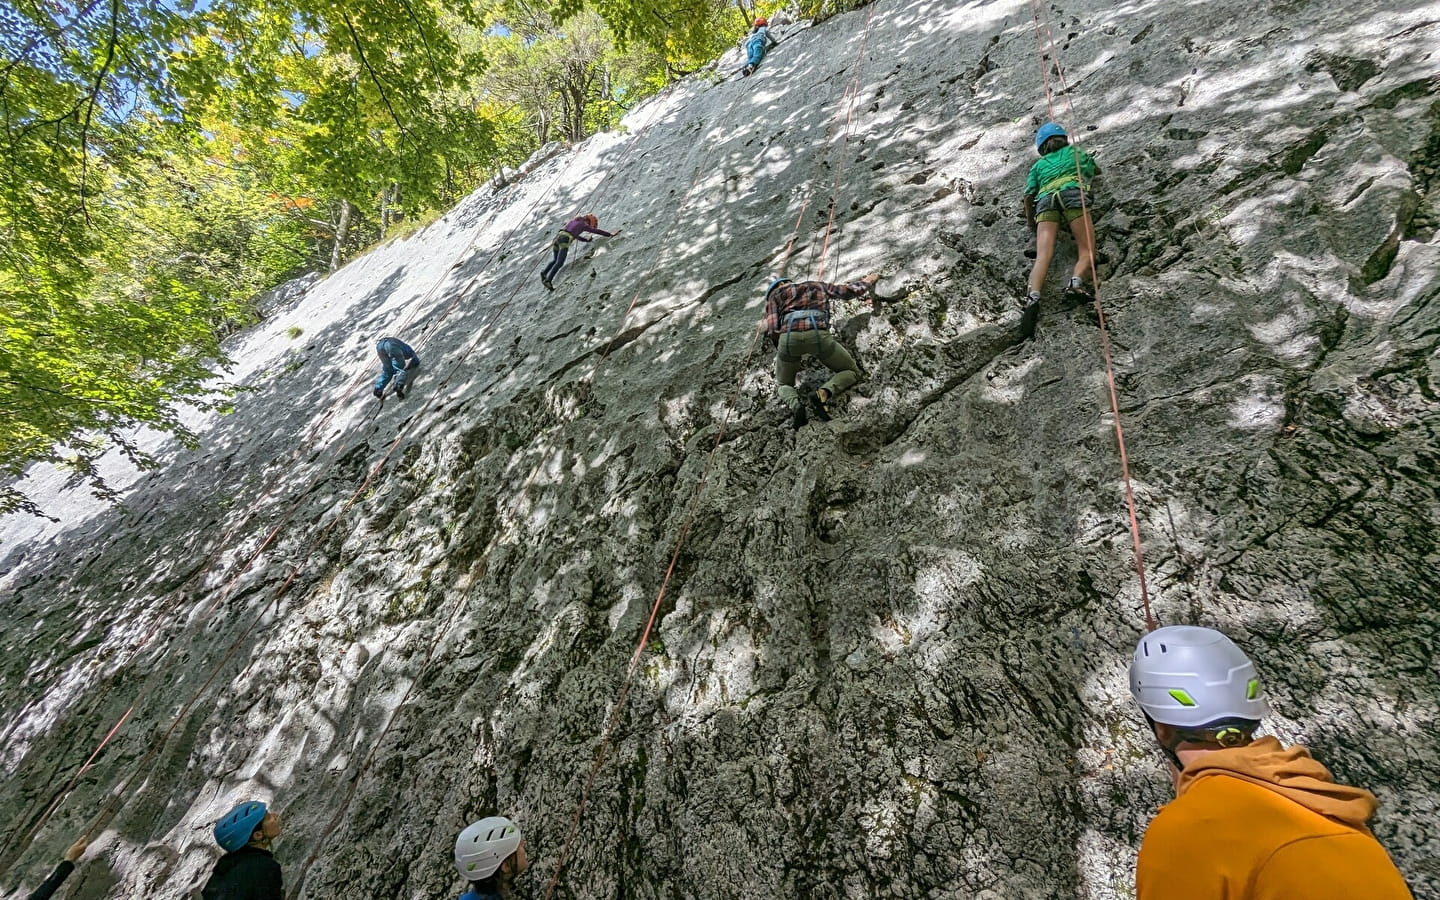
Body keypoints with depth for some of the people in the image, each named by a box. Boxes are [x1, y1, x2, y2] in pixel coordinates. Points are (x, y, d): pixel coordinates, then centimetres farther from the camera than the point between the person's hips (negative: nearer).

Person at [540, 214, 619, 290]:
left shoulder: (572, 221, 32)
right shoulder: (583, 224, 13)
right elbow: (596, 231, 13)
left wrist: (586, 240, 48)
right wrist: (610, 234, 19)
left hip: (557, 237, 7)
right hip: (565, 240, -7)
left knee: (555, 260, 24)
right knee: (559, 263, -13)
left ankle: (544, 273, 4)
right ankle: (548, 280, -27)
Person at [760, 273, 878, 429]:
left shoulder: (775, 294, 26)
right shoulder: (818, 285, 34)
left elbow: (773, 329, 12)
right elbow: (851, 290, 40)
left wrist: (781, 352, 29)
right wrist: (867, 282, 62)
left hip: (789, 336, 0)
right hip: (818, 334, 0)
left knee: (785, 385, 24)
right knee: (852, 372, 21)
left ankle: (795, 405, -12)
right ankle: (823, 393, -10)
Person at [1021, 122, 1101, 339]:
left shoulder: (1038, 165, 31)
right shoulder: (1074, 151, 33)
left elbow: (1029, 195, 17)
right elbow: (1096, 170, 50)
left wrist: (1030, 221, 27)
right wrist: (1084, 169, 70)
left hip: (1046, 199, 1)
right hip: (1072, 192, -1)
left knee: (1043, 256, -18)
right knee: (1087, 251, -6)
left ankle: (1033, 296, -44)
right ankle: (1076, 282, -38)